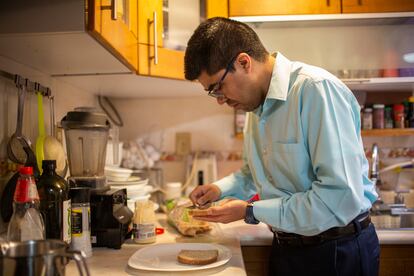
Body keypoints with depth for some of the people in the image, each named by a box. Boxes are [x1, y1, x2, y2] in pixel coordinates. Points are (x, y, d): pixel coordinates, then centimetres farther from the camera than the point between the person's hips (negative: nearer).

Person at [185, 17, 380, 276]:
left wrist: (251, 212, -22)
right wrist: (221, 188, -2)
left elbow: (341, 198, -30)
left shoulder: (317, 89, -24)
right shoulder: (257, 103, 2)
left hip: (338, 251, -7)